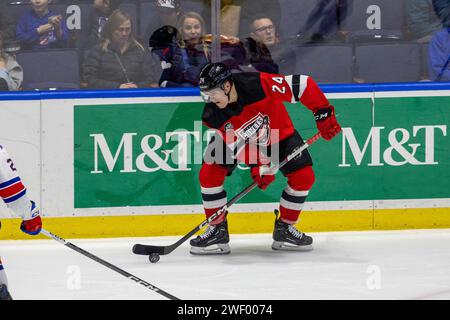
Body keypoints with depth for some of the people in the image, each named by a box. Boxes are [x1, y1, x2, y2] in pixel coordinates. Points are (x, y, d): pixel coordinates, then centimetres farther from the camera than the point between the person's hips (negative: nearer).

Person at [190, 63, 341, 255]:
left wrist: (323, 114, -30)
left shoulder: (258, 85, -38)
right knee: (209, 173, -15)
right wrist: (257, 166, -32)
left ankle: (284, 229, 5)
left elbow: (303, 85, -33)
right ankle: (217, 230, -2)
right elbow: (238, 145, -20)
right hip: (235, 137, 1)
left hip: (278, 134, -1)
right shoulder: (213, 115, -26)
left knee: (304, 177, -13)